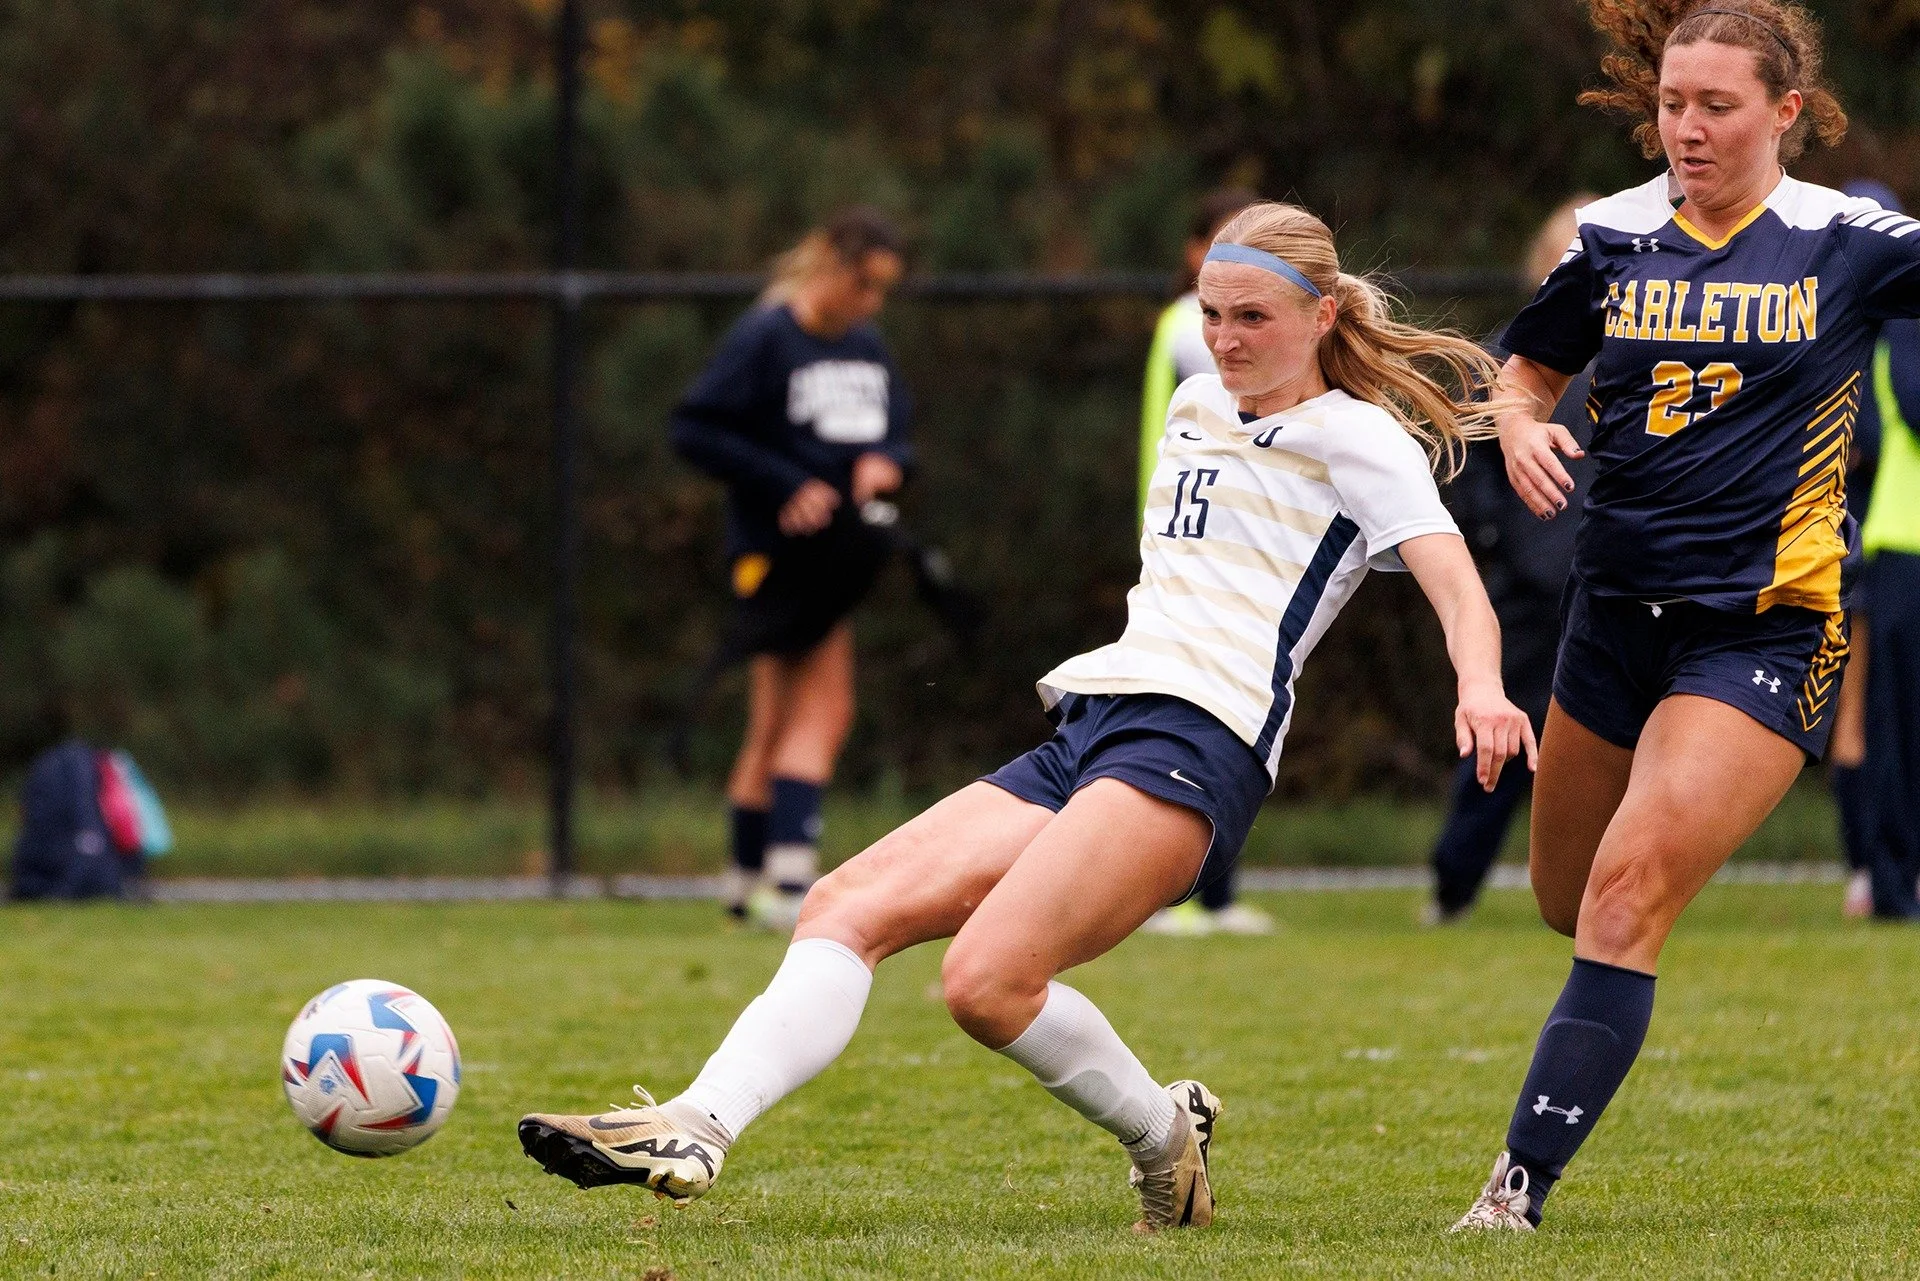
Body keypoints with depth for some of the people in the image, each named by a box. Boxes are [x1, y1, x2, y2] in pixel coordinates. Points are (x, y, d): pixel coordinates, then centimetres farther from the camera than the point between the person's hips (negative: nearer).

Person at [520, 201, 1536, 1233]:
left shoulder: (1358, 437, 3)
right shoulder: (1198, 407, 24)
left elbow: (1457, 583, -12)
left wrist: (1482, 689, -31)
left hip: (1193, 749, -8)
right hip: (1080, 738, 8)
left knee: (986, 978, -26)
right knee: (850, 903, -12)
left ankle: (1166, 1135, -3)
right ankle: (696, 1130, -24)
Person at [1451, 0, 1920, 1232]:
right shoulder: (1616, 240, 4)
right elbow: (1528, 370, 17)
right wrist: (1523, 430, -4)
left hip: (1766, 628, -5)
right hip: (1619, 611, 5)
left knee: (1629, 893, -19)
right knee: (1569, 899, 17)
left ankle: (1522, 1185, -19)